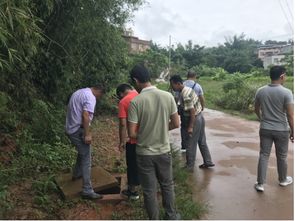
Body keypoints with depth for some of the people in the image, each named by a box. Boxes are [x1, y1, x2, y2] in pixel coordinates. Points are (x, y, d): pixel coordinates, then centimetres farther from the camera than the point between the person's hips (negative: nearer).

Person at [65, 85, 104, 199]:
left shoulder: (79, 92, 16)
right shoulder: (90, 97, -13)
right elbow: (85, 115, -24)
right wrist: (87, 134, -22)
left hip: (70, 129, 10)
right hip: (78, 131, -10)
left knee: (82, 152, 29)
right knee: (86, 159, -5)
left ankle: (77, 174, 46)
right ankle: (87, 190, -2)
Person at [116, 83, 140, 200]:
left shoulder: (123, 102, -10)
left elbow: (123, 124, -15)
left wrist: (122, 142, -7)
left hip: (135, 139, -5)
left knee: (133, 165, 12)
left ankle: (132, 191, 26)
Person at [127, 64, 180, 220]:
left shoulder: (135, 102, -18)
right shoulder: (167, 96, -8)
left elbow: (132, 134, -16)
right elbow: (176, 124, -1)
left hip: (144, 153, -3)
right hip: (164, 151, 3)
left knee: (149, 190, 14)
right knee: (167, 185, 23)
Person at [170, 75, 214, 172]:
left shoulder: (185, 95, -25)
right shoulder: (188, 89, 5)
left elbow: (192, 111, -25)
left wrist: (190, 127, -22)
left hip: (194, 120, -10)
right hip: (199, 117, 10)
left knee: (190, 145, 4)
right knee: (202, 141, 19)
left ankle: (189, 167, 17)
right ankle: (208, 162, 31)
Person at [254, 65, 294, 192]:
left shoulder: (260, 91, -3)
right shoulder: (286, 92, -16)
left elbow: (256, 110, 10)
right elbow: (290, 115, -14)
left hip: (265, 129, 3)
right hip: (281, 130, -2)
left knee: (263, 155, 8)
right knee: (281, 157, 16)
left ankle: (260, 184, 10)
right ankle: (283, 180, 37)